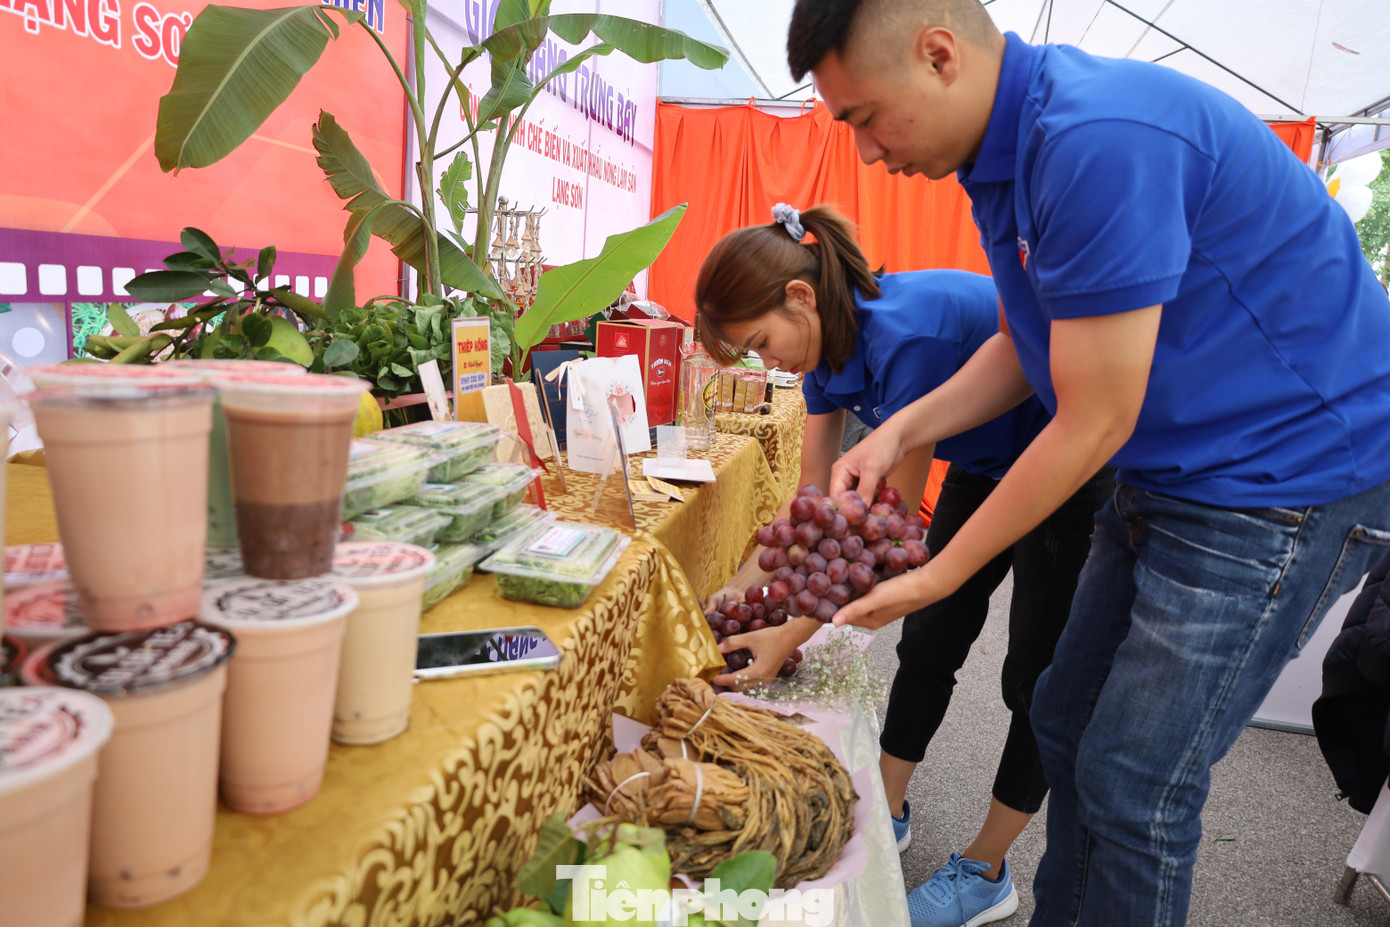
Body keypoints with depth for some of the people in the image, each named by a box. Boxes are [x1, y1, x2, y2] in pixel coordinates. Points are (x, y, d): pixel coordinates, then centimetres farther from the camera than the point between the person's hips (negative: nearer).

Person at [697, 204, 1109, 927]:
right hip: (984, 467, 8)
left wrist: (792, 636, -26)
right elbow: (813, 498, -3)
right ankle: (886, 812, 26)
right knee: (926, 643, 9)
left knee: (1036, 677, 0)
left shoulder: (905, 334, -36)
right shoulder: (827, 342, -9)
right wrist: (744, 584, -9)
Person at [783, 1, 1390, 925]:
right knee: (1066, 723, 16)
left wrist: (940, 575, -14)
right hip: (1173, 470, 9)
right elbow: (1024, 347, 11)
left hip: (1286, 475, -9)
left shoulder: (1098, 141, -28)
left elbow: (1093, 423, -24)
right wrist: (901, 432, -3)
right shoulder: (1008, 148, 3)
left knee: (1134, 784, -2)